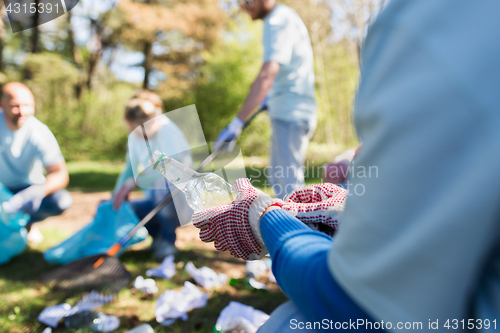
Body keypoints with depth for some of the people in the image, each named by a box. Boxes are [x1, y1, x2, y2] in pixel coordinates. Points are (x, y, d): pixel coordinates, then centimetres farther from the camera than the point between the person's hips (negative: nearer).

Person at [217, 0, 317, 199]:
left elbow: (267, 75, -29)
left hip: (291, 113, -10)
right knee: (277, 180, 15)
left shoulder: (278, 21, -15)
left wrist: (237, 123, -34)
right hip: (288, 112, 10)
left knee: (287, 185, -10)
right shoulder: (282, 17, 16)